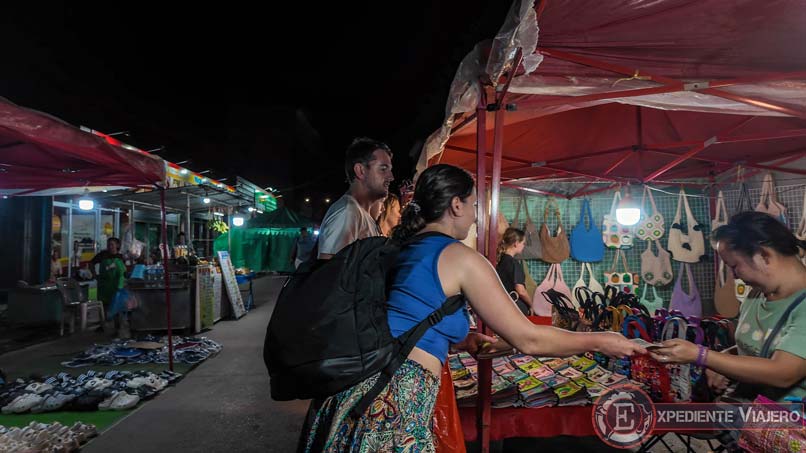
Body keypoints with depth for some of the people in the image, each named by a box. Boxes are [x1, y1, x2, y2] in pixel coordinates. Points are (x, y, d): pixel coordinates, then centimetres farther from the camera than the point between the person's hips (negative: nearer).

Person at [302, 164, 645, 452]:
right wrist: (600, 342, 8)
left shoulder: (403, 246, 13)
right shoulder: (461, 258, -9)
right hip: (396, 397, -8)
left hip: (359, 382, 8)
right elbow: (527, 339, -6)